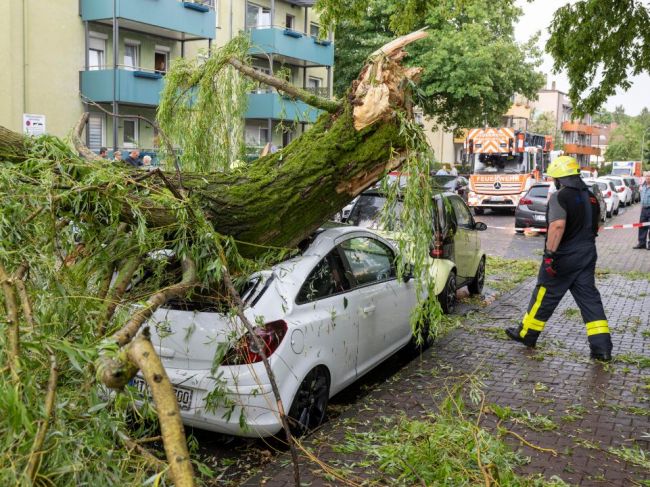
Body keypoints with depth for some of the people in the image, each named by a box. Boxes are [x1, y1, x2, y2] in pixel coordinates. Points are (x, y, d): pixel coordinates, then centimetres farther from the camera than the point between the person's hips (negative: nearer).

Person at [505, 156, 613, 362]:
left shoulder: (560, 197, -15)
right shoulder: (591, 197, 12)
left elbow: (558, 225, -28)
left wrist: (550, 253, -28)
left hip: (564, 257, -7)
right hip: (587, 256, 7)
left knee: (545, 296, 5)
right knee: (590, 299, 7)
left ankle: (526, 335, 19)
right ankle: (602, 348, 3)